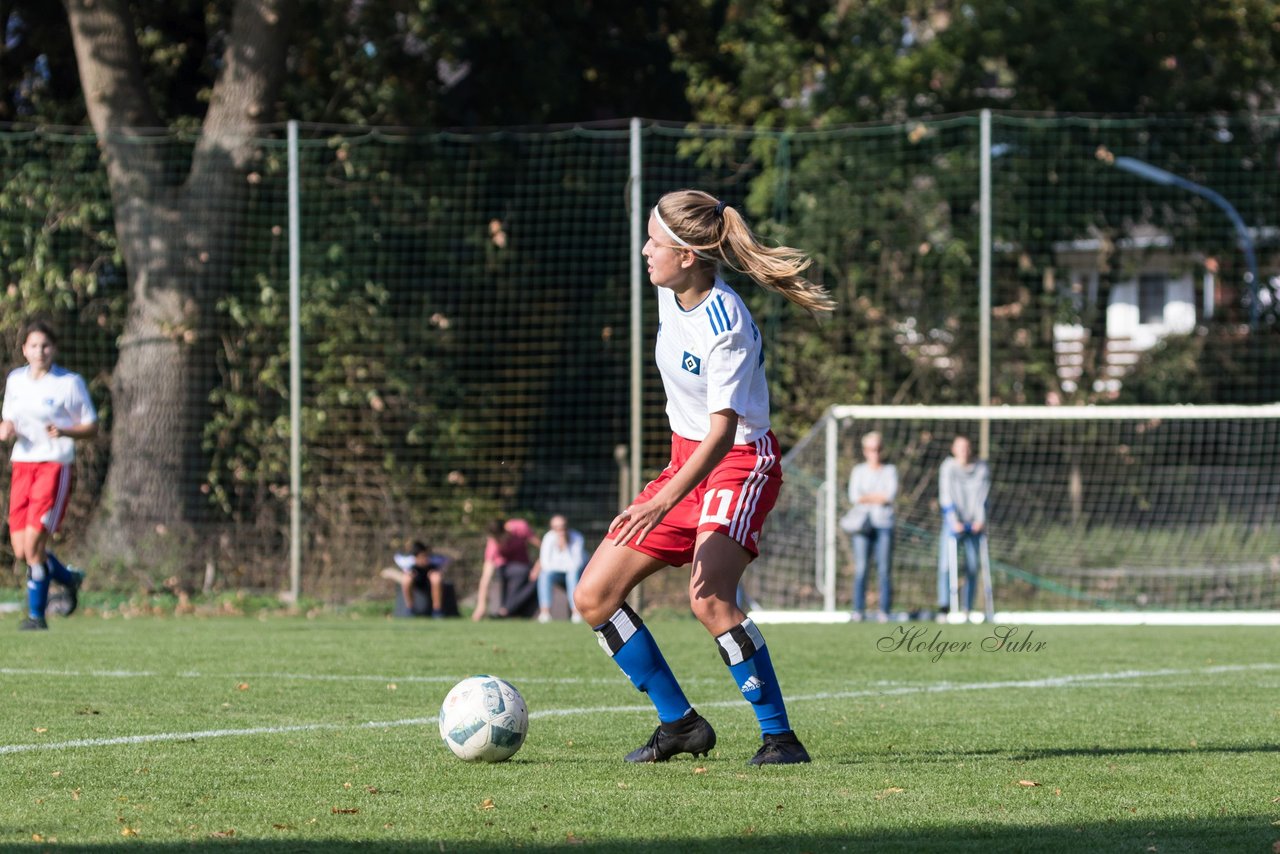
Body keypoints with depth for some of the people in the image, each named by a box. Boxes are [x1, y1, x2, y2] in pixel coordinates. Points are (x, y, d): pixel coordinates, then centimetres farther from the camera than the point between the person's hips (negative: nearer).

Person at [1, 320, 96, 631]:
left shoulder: (70, 383, -4)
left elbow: (91, 427, -1)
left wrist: (64, 431, -20)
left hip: (55, 466, -6)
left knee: (34, 543, -13)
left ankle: (37, 614, 0)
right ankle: (70, 579, 30)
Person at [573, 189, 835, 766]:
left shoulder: (725, 325, -25)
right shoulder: (670, 291, 1)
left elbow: (723, 432, -30)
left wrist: (664, 503, -42)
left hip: (740, 464, -9)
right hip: (686, 459, 9)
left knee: (709, 598, -31)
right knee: (593, 597, 2)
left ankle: (779, 737, -19)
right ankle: (680, 724, 12)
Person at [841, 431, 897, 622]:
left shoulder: (890, 471, 9)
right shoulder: (858, 471, 12)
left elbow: (891, 495, -6)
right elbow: (854, 496, -2)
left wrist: (866, 497, -4)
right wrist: (878, 497, -6)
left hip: (884, 524, -1)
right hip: (862, 523, 1)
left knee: (884, 569, -5)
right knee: (860, 568, -6)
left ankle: (884, 611, -3)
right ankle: (859, 611, -5)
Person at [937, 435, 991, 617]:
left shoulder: (982, 468, 4)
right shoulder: (948, 468, -3)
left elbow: (983, 497, 3)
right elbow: (946, 497, -7)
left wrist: (980, 520, -7)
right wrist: (954, 521, -16)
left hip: (974, 525, 3)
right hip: (954, 524, -3)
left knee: (972, 568, 1)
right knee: (947, 565, -14)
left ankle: (968, 609, 7)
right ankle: (944, 606, -17)